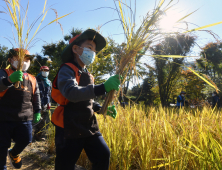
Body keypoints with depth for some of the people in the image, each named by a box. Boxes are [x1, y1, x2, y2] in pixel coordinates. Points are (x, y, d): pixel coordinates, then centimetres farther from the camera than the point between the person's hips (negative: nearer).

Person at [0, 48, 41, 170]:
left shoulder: (32, 79, 11)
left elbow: (36, 97, 19)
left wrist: (37, 111, 15)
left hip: (25, 118, 3)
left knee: (25, 140, -3)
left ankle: (14, 153, 30)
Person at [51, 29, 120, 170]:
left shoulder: (87, 75, 13)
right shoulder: (67, 70, -11)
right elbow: (72, 92, -33)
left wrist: (102, 109, 7)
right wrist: (102, 88, -43)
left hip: (89, 127, 7)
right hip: (70, 129, -6)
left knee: (103, 156, -1)